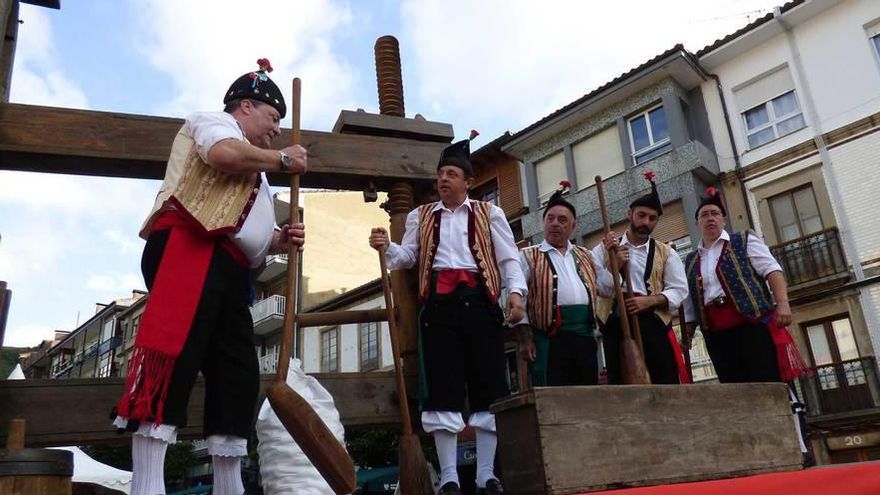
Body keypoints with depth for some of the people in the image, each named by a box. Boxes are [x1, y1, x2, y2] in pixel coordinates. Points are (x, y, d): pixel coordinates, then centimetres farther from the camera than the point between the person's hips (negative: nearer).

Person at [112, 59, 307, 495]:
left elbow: (251, 235, 33)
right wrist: (283, 160, -1)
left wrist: (282, 239, 12)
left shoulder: (252, 170, 36)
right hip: (188, 249, -9)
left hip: (229, 271, 10)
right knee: (174, 351, -22)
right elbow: (224, 153, -14)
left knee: (238, 373, 2)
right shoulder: (212, 120, 12)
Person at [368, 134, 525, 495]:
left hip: (479, 301, 0)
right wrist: (386, 247, -8)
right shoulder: (420, 216, 19)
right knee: (442, 388, -2)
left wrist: (515, 292, -9)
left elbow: (508, 258, 7)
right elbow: (407, 257, 13)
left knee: (488, 386, 0)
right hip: (439, 303, 1)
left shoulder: (489, 214, 13)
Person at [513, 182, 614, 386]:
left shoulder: (585, 256, 22)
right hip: (549, 337, -5)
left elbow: (607, 289, 18)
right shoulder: (528, 256, 7)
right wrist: (525, 337, -10)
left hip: (585, 337, 5)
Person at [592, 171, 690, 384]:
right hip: (616, 324, 0)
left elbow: (679, 290, 4)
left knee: (665, 384, -3)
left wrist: (649, 300, -12)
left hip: (654, 323, 1)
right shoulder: (605, 249, 12)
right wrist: (615, 265, -12)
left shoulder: (665, 253, 13)